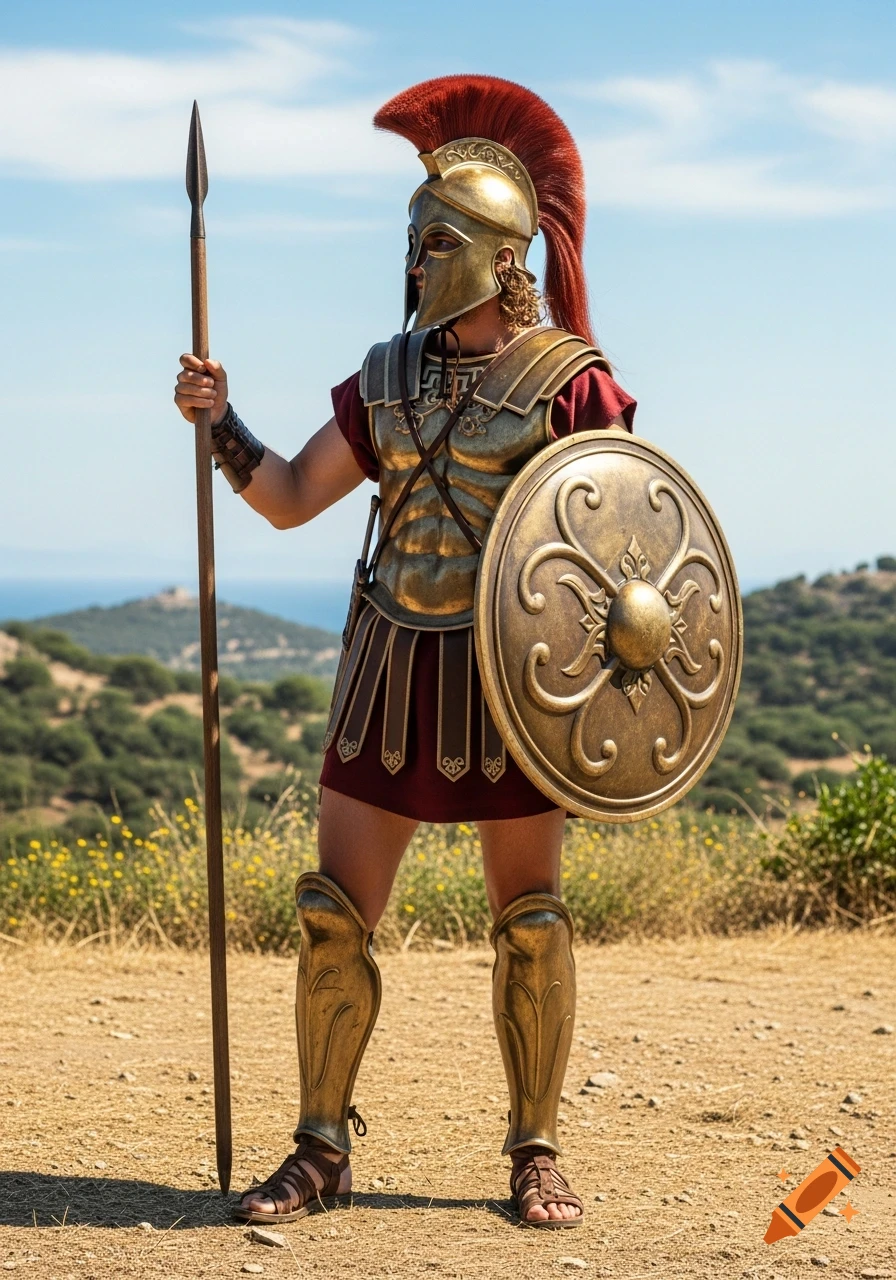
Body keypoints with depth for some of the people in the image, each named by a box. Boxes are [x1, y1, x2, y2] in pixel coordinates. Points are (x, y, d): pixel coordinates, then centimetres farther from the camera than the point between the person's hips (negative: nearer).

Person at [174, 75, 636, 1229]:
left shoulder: (567, 379, -6)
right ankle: (321, 1147, 13)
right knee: (332, 914, 2)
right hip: (394, 668, 4)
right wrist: (220, 423, -5)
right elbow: (289, 498, 10)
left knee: (529, 924, 3)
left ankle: (535, 1154, 17)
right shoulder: (388, 377, 9)